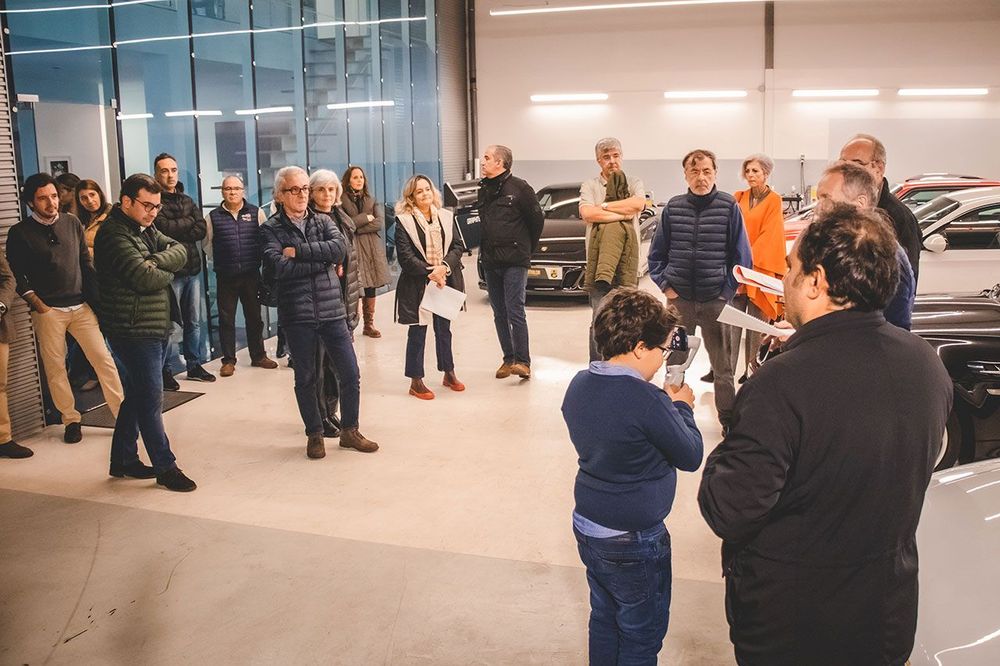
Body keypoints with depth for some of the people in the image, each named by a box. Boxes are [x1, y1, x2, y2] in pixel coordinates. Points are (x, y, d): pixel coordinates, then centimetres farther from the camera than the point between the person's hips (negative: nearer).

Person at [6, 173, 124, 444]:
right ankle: (71, 420, 17)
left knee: (104, 359, -2)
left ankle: (122, 414, 3)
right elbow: (16, 274, -1)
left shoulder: (72, 223, 7)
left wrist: (95, 297, 7)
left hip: (81, 306, 2)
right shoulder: (20, 233, -2)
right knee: (55, 368, 4)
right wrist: (36, 303, -11)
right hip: (48, 310, -2)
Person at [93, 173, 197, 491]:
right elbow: (146, 279, -23)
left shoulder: (146, 229, 15)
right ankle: (165, 467, 6)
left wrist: (156, 260, -16)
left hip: (156, 327, 9)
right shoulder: (114, 233, -14)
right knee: (151, 399, -3)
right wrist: (167, 271, -2)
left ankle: (123, 460, 27)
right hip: (134, 330, -9)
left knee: (138, 394, 16)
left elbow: (180, 251, 3)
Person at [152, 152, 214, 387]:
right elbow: (164, 227, -21)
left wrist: (176, 229, -10)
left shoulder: (187, 200, 15)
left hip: (192, 268, 6)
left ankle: (195, 364, 23)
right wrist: (188, 222, -5)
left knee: (194, 321, 13)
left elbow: (201, 229, 2)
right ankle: (166, 370, 7)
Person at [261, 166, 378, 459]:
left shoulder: (323, 221, 9)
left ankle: (349, 430, 22)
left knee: (350, 374, 4)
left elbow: (340, 248, -11)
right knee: (305, 378, 9)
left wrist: (298, 251, -14)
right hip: (296, 315, -2)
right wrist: (322, 261, -11)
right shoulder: (272, 228, 0)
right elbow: (279, 267, -16)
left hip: (332, 310, 3)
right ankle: (314, 434, 26)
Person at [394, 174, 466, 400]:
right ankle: (416, 382, 12)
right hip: (417, 285, -4)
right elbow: (405, 256, -12)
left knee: (444, 330, 16)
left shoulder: (446, 216, 7)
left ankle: (449, 373, 30)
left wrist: (444, 267, -15)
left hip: (445, 282, 4)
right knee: (417, 333, 3)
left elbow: (458, 246, 2)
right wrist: (429, 272, -18)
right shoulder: (404, 220, -6)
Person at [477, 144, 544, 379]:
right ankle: (508, 359, 17)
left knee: (515, 312, -11)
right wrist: (485, 247, 15)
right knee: (499, 314, 9)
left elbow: (537, 219, 0)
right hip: (490, 261, 7)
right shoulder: (484, 189, 13)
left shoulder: (519, 188, -6)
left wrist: (527, 249, 8)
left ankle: (523, 361, -6)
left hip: (514, 262, -6)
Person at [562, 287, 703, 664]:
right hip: (633, 542, -7)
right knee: (642, 635, 13)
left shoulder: (579, 385, -3)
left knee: (604, 619, 24)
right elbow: (691, 457, -14)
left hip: (586, 526, 7)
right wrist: (682, 407, 0)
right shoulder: (646, 399, -27)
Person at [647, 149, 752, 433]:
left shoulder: (729, 206, -4)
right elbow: (656, 254, 10)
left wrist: (728, 290, -5)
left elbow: (742, 255, 0)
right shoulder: (673, 207, 2)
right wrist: (664, 285, 1)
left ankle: (729, 418, 19)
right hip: (679, 299, 2)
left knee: (723, 364, 7)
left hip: (716, 300, -2)